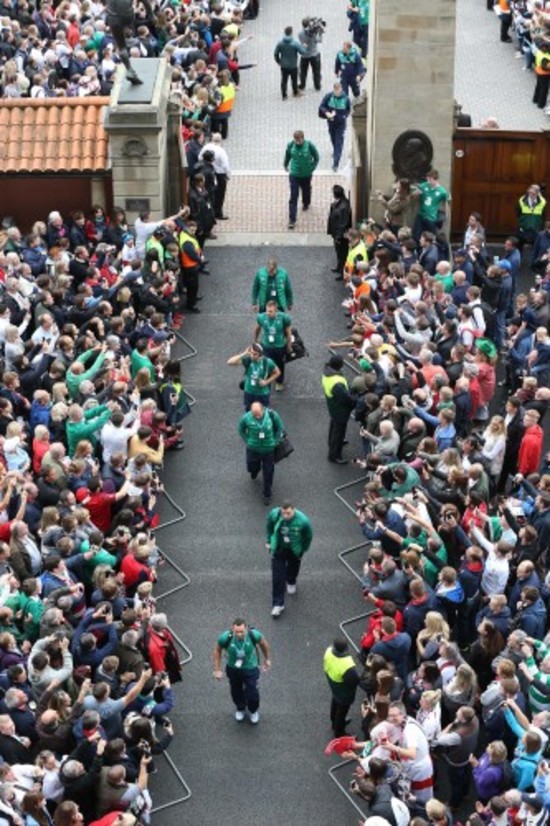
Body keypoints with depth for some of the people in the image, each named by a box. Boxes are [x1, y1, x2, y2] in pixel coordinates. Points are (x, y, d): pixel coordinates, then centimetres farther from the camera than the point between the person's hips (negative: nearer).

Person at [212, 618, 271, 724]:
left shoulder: (254, 635, -31)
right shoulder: (225, 638, -33)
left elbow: (263, 644, -7)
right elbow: (217, 651, -11)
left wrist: (267, 659, 7)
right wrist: (217, 670, -8)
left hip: (250, 669, -1)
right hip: (233, 670, 1)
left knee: (252, 694, 9)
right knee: (236, 692, 21)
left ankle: (253, 711, 46)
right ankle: (240, 709, 56)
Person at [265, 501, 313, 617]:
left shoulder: (302, 521, -33)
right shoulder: (274, 514, -28)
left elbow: (308, 536, -13)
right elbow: (269, 526, -3)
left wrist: (303, 550, -1)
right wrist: (269, 541, 5)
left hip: (294, 550, 0)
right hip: (278, 549, 0)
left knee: (293, 568, 26)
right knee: (278, 577, -2)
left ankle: (291, 582, 62)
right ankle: (278, 604, 9)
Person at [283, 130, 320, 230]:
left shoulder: (309, 145, -20)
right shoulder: (291, 145, -15)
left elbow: (316, 157, -4)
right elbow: (287, 155, 6)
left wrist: (312, 167, -6)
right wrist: (286, 165, 18)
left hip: (306, 174, 0)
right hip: (294, 174, 0)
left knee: (306, 191, 26)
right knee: (293, 197, -4)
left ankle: (306, 204, 60)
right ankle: (292, 220, -2)